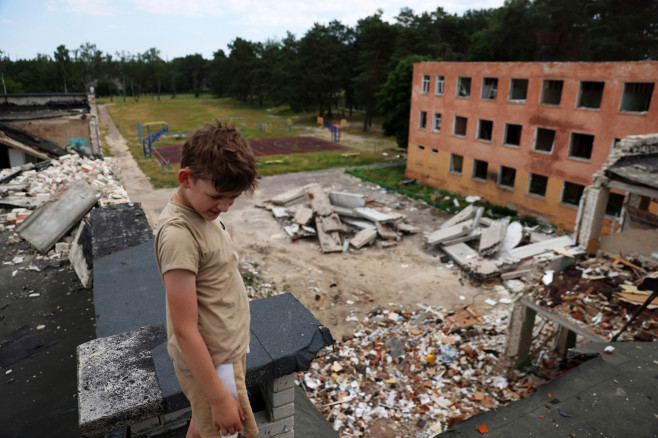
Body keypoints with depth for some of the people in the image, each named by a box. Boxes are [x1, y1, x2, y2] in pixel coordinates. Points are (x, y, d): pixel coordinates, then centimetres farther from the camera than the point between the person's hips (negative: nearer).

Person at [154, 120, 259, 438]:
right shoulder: (178, 234, -28)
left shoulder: (203, 210, 0)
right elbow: (184, 330, -26)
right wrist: (219, 398, -20)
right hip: (211, 364, -8)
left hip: (228, 349, 8)